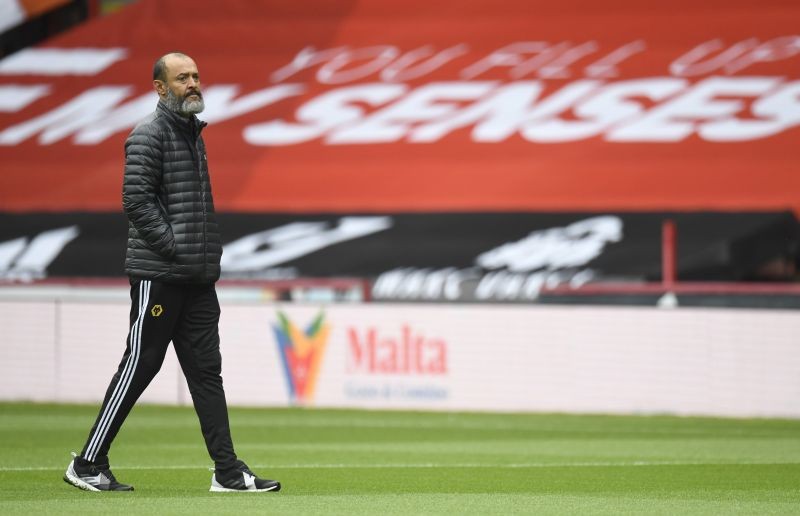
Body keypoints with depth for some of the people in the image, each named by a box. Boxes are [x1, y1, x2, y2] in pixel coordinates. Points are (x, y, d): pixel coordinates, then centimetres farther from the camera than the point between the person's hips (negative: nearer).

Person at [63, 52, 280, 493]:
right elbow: (137, 200, -18)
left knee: (206, 370, 5)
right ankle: (88, 464, 5)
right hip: (157, 274, -8)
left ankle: (227, 472, 4)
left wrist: (210, 254, 12)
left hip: (198, 279, 8)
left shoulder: (193, 133, 18)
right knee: (139, 365, -4)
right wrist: (175, 248, -18)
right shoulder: (149, 135, -9)